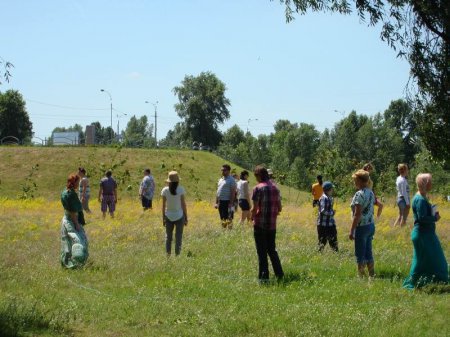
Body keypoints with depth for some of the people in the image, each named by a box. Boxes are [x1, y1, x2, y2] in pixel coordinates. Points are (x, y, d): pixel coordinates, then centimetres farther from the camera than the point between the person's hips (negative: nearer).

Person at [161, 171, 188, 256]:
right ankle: (177, 255, 5)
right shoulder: (180, 190, -11)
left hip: (169, 217, 2)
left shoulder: (165, 190, -6)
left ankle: (168, 255, 12)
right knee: (178, 237, 6)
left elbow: (164, 205, -2)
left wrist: (163, 218, 8)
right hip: (179, 216, -2)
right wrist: (186, 217, 3)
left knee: (168, 237, 14)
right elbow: (183, 204, -6)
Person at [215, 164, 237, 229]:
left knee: (229, 218, -7)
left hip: (227, 202, -8)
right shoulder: (220, 180, 18)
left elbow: (233, 192, -13)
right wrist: (216, 202, 15)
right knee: (222, 218, 12)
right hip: (220, 201, 8)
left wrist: (231, 203, -19)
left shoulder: (231, 180, -7)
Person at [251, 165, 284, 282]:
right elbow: (279, 208, 12)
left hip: (260, 225, -6)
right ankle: (279, 274, 17)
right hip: (272, 225, 6)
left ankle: (264, 276, 3)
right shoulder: (275, 188, 8)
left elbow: (255, 208, -14)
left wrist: (252, 216, 4)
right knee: (272, 250, 17)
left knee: (262, 251, 1)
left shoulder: (258, 188, -11)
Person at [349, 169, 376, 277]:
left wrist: (352, 231, -17)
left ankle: (361, 275, 4)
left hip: (362, 227, -8)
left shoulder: (359, 194, -18)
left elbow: (357, 214, -20)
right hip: (371, 226, 8)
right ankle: (372, 275, 19)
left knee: (360, 254, 0)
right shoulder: (370, 192, 8)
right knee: (368, 253, 15)